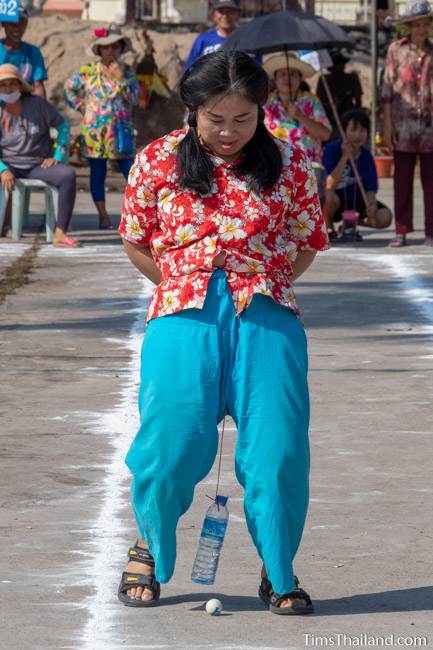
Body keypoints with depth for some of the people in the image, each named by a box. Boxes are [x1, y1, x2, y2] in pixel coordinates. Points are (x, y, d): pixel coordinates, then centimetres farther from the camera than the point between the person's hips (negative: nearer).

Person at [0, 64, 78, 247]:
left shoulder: (37, 104, -1)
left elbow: (62, 124, 9)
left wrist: (58, 155, -2)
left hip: (38, 165, 1)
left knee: (67, 174, -30)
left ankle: (60, 234, -32)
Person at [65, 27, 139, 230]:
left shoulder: (127, 72, 5)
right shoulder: (88, 72, 2)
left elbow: (134, 98, -5)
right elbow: (69, 88, 14)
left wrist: (121, 78, -14)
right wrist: (80, 106, 4)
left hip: (121, 131, 1)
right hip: (95, 131, -1)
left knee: (131, 171, -4)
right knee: (97, 173, 3)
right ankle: (103, 216, 11)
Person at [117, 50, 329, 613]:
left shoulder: (288, 164, 4)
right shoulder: (157, 162, 4)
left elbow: (308, 241, 12)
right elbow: (137, 243, 13)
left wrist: (264, 286, 1)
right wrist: (184, 287, 6)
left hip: (265, 314, 0)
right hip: (183, 317, 0)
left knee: (278, 446, -7)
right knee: (172, 440, -8)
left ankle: (279, 572, 11)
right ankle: (151, 549, 19)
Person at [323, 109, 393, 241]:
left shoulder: (366, 157, -7)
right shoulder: (331, 150, -19)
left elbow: (370, 190, -10)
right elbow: (329, 186, -28)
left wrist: (371, 211, -32)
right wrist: (345, 157, -34)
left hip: (354, 201, 4)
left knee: (385, 217, -18)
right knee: (329, 196, -39)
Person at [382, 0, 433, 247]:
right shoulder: (397, 50, 4)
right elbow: (388, 89, 4)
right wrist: (387, 125, -1)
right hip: (403, 124, -1)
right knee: (402, 180, 3)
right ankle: (402, 231, 9)